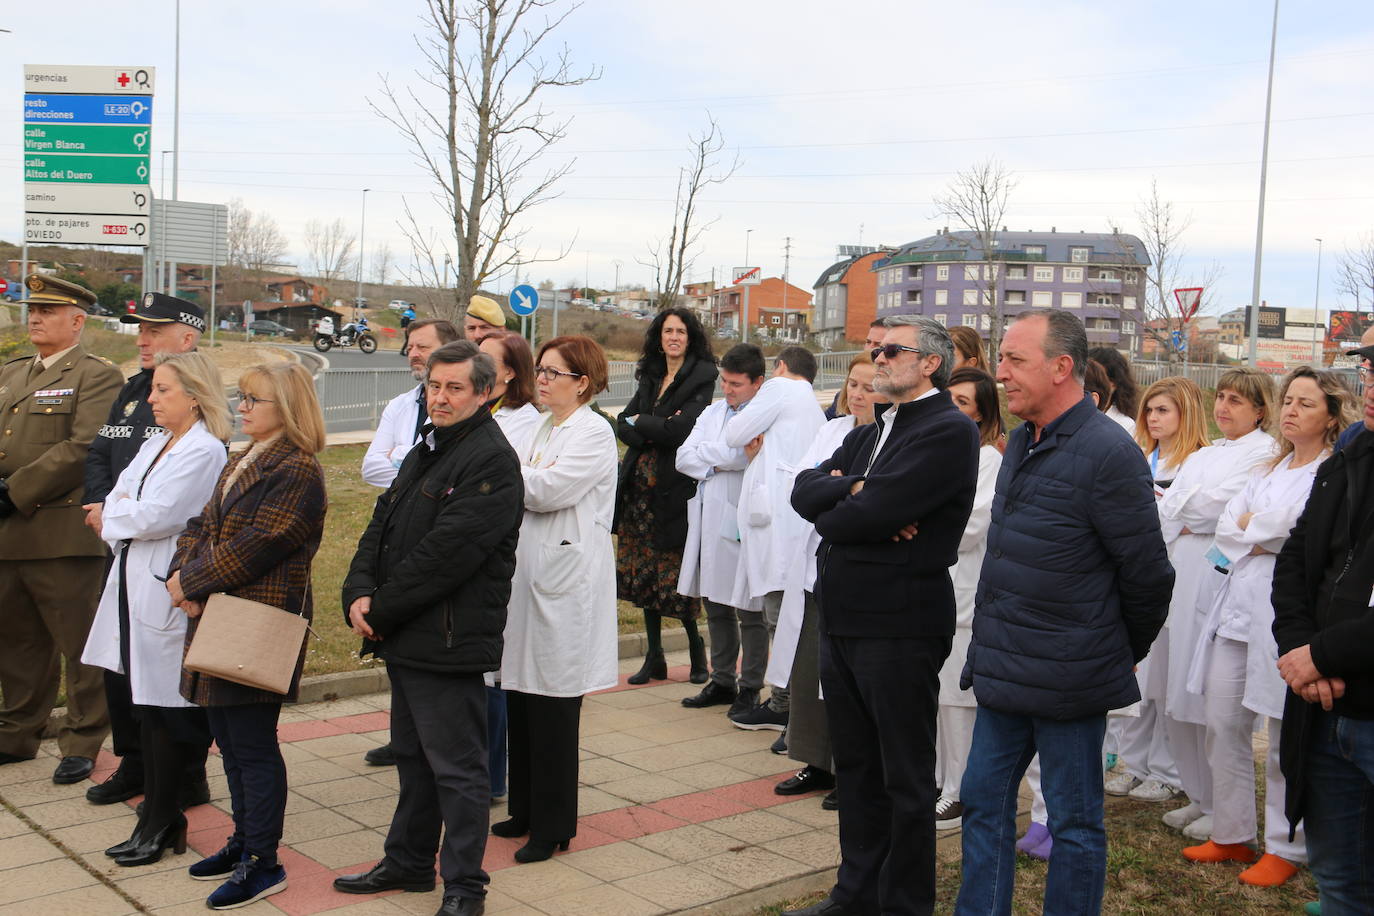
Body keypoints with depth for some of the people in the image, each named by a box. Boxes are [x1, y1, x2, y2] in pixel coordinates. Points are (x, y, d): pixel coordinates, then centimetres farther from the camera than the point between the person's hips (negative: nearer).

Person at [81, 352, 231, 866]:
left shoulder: (204, 452, -13)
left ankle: (160, 825, 12)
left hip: (168, 593, -9)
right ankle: (158, 818, 23)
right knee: (144, 707, 12)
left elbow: (154, 517, -20)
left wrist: (114, 513, -3)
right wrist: (122, 513, -7)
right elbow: (114, 502, 13)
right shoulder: (154, 445, 16)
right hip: (134, 587, 9)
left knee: (164, 710, 0)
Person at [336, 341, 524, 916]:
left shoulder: (492, 460, -15)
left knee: (456, 767, 0)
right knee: (412, 756, 20)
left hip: (450, 642, -9)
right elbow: (383, 524, 13)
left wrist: (380, 610, -15)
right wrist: (359, 592, -5)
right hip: (405, 638, 9)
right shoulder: (424, 453, 17)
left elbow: (445, 553, -21)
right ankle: (409, 862, 35)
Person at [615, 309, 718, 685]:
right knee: (643, 573, 9)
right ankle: (654, 656, 19)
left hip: (674, 488, -6)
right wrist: (659, 429, -12)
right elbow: (623, 425, 6)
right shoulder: (650, 377, 14)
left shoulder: (702, 377, -6)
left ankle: (696, 645, 18)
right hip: (640, 486, 6)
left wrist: (641, 423, -4)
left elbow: (682, 428, -17)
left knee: (675, 576, -4)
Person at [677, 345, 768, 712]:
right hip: (708, 521, 7)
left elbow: (739, 454, -23)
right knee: (716, 606, 15)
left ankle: (750, 688, 15)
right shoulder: (713, 412, 15)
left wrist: (705, 454, -6)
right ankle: (722, 681, 27)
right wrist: (717, 464, -10)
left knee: (749, 610, 3)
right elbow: (683, 458, 6)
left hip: (742, 525, -7)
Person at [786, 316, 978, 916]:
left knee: (906, 777, 5)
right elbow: (804, 490, 4)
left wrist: (830, 514, -3)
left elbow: (876, 512, -22)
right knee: (855, 765, 18)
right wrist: (855, 489, -14)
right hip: (843, 619, 9)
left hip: (899, 627, -8)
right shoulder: (868, 434, 16)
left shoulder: (948, 432, -13)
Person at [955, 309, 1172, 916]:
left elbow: (1147, 574, -12)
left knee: (1075, 825, 7)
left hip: (1067, 680, -8)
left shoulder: (1109, 454, -17)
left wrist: (1127, 652, 3)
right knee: (983, 801, 15)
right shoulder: (1022, 443, 10)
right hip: (1003, 671, 8)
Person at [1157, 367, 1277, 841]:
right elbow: (1166, 507, 15)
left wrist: (1180, 516, 2)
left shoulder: (1265, 453, -3)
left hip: (1222, 582, -8)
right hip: (1183, 579, 8)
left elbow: (1222, 505, -12)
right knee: (1177, 696, 9)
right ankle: (1199, 796, 22)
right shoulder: (1202, 455, 22)